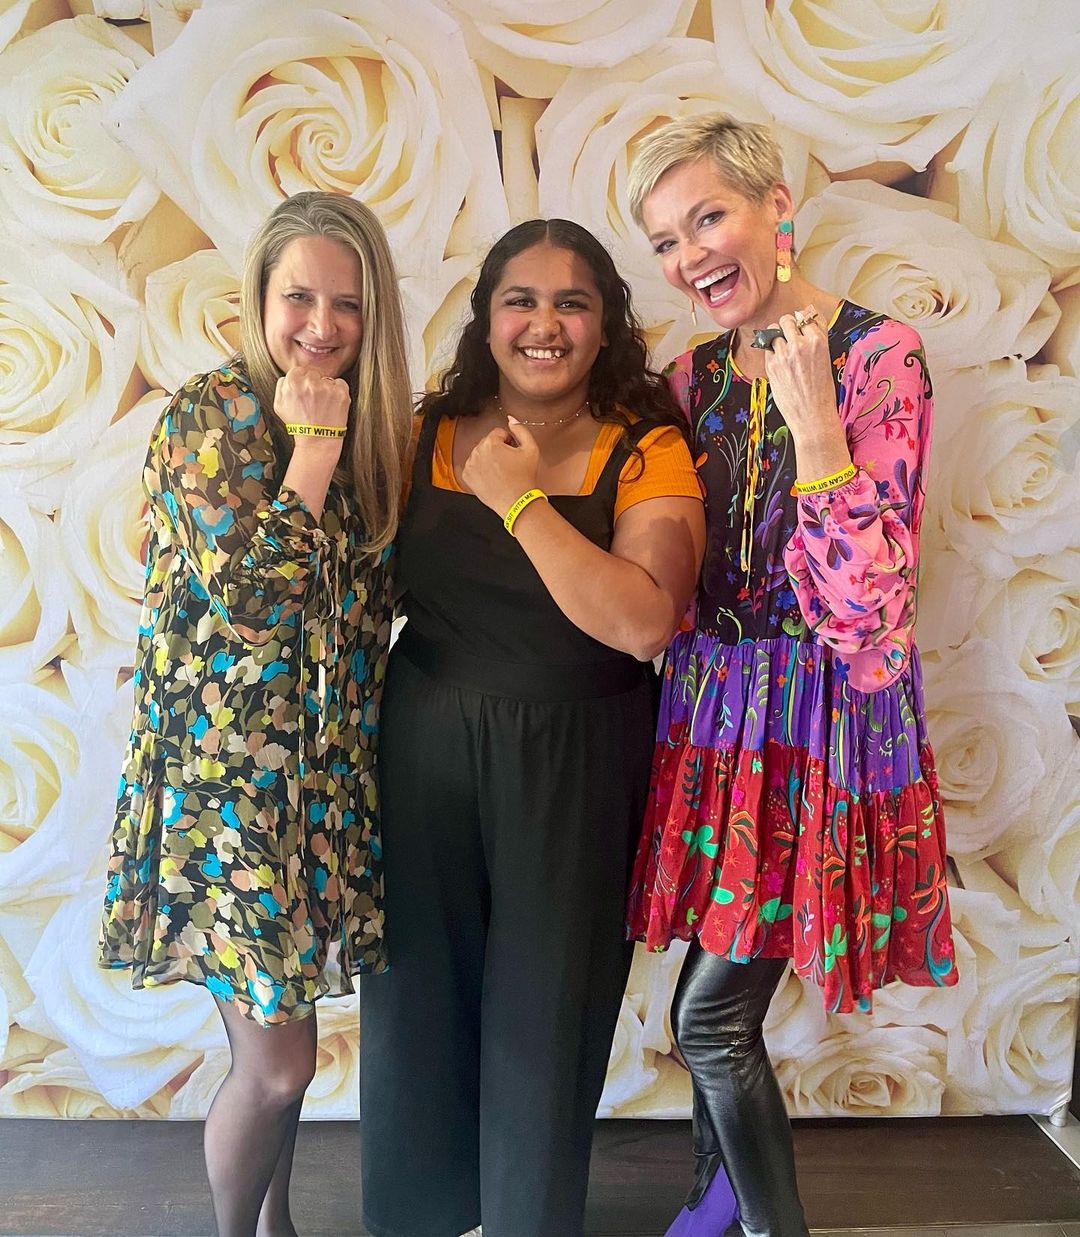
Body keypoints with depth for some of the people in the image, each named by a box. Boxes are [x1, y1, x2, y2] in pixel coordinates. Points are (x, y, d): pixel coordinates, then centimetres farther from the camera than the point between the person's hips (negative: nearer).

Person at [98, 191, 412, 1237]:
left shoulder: (368, 426, 7)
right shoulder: (207, 416, -10)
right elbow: (253, 589, -21)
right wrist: (313, 443, -18)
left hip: (328, 768, 6)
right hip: (225, 767, -6)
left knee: (276, 1031, 20)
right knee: (278, 1060, 1)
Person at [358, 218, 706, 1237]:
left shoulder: (645, 453, -5)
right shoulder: (431, 434, 4)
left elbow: (644, 621, -22)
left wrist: (519, 496, -19)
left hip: (575, 763, -2)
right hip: (425, 747, 3)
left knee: (545, 1008, 10)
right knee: (417, 992, 15)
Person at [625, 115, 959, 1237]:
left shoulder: (879, 356, -11)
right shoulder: (694, 376, 7)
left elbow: (864, 605, -18)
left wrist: (813, 419, -23)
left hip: (824, 714, -5)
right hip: (709, 706, 5)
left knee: (710, 1016, -1)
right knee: (719, 1006, 17)